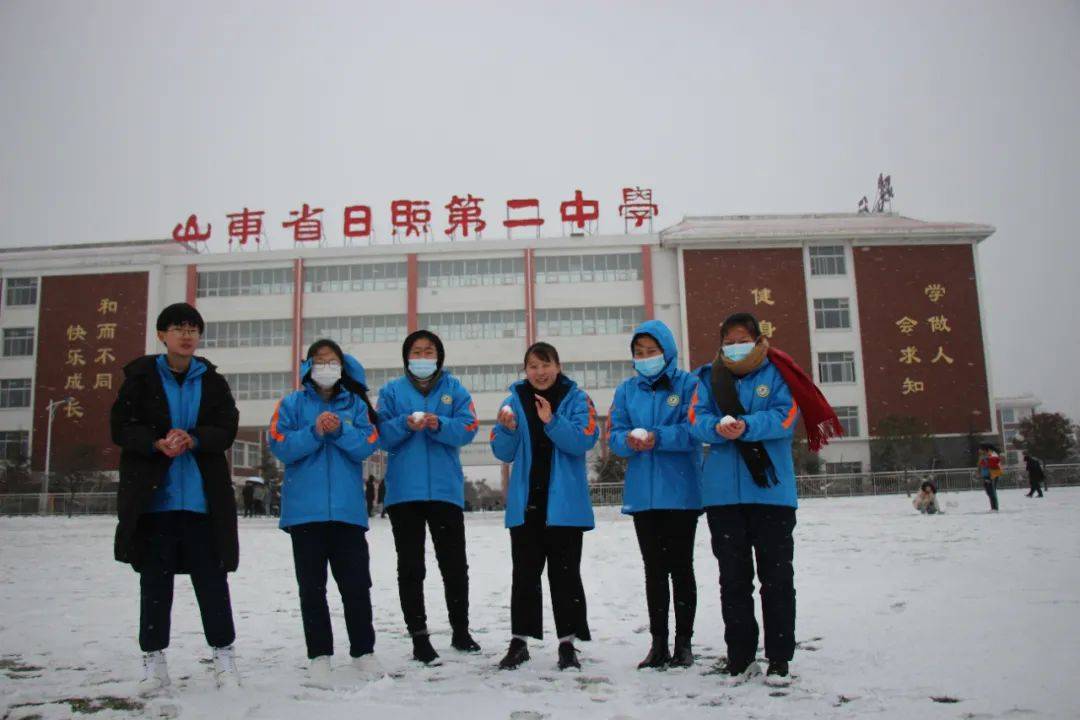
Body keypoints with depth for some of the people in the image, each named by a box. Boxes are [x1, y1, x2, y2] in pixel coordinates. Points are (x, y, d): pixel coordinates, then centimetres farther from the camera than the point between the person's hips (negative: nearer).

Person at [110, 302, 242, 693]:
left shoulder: (213, 381, 7)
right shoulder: (141, 377, 4)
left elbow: (226, 429, 0)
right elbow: (121, 426, -2)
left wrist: (193, 440, -19)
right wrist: (158, 444, -20)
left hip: (202, 495, 1)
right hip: (153, 495, 0)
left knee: (212, 577, 3)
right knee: (155, 578, 7)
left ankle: (223, 654, 13)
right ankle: (154, 660, 17)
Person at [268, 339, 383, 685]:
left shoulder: (355, 403, 9)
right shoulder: (292, 403, 6)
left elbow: (368, 444, -2)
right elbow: (281, 446, -5)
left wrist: (339, 430, -17)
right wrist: (315, 432, -18)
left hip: (348, 509, 1)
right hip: (305, 509, 0)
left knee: (356, 583, 4)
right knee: (312, 587, 6)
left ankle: (363, 651, 16)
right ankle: (319, 655, 15)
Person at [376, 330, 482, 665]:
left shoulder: (454, 389, 6)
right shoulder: (391, 391, 7)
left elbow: (468, 428, -4)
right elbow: (381, 433, -2)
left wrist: (438, 424, -21)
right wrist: (406, 425, -20)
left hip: (446, 489, 0)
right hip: (404, 491, 0)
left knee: (455, 565, 10)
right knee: (410, 568, 4)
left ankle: (461, 631, 27)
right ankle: (419, 638, 13)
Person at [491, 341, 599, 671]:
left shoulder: (576, 399, 0)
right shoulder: (515, 399, 7)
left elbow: (584, 440, -14)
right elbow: (503, 453, 5)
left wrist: (552, 422, -25)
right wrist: (508, 429, -15)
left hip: (564, 502, -2)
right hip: (525, 501, 3)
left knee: (565, 573, 4)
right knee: (524, 574, 9)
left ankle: (567, 643, 13)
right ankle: (519, 641, 17)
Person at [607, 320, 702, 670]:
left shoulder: (688, 384, -2)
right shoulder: (626, 389, 10)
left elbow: (695, 430, -12)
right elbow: (615, 434, 4)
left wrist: (658, 437, -26)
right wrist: (628, 441, -18)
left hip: (680, 492, -3)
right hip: (642, 493, 4)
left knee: (680, 567, 6)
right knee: (653, 570, 10)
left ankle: (684, 642, 17)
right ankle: (658, 643, 19)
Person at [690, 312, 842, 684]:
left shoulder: (777, 373, 3)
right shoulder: (710, 378, 10)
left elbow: (785, 417, -11)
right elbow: (697, 420, -1)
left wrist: (745, 427, -26)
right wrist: (719, 428, -23)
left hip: (772, 490, -2)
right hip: (722, 493, 2)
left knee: (776, 576, 5)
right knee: (733, 577, 9)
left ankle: (779, 659, 16)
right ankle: (740, 657, 19)